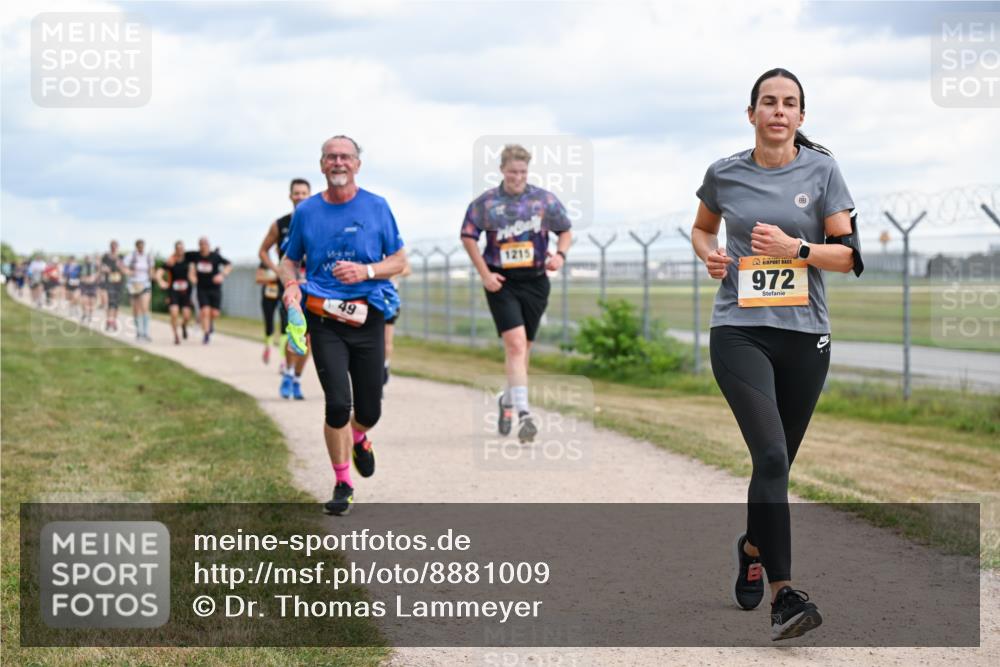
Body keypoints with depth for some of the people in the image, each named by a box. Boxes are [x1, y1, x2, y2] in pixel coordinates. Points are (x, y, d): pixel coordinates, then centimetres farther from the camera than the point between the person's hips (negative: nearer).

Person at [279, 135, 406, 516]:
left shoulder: (376, 208, 3)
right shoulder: (306, 211, 5)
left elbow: (399, 260, 6)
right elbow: (289, 260, 15)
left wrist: (366, 272, -13)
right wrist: (290, 284, -8)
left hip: (368, 317, 1)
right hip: (324, 319, -1)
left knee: (369, 411, 5)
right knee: (338, 403, -13)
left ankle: (359, 437, 44)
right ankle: (342, 484, 5)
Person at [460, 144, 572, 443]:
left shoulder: (545, 200, 3)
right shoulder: (485, 202, -1)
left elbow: (565, 231, 13)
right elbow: (468, 236, 6)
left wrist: (560, 254, -7)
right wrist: (484, 273, -3)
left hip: (535, 281, 3)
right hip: (502, 283, -3)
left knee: (522, 348, 11)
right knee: (515, 344, -17)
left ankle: (508, 400, 36)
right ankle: (523, 413, -22)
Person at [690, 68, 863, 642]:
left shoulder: (822, 171, 1)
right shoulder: (725, 175, 3)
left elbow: (849, 254, -1)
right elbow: (703, 227, 23)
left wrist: (795, 248, -17)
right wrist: (709, 253, 1)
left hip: (805, 335, 2)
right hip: (740, 332, -2)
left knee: (778, 460, 13)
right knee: (771, 454, -18)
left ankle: (753, 547, 44)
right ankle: (784, 594, -20)